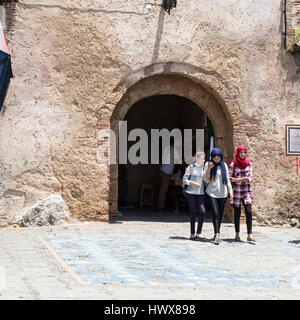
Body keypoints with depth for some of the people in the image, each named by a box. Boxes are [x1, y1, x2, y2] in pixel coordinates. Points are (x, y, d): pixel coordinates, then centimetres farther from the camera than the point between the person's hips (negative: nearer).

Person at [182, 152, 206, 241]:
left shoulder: (204, 168, 11)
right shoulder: (191, 167, -1)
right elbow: (184, 179, -2)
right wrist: (193, 183, -16)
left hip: (200, 193, 4)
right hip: (191, 193, -3)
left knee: (202, 212, -12)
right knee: (193, 213, 1)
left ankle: (198, 233, -9)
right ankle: (192, 234, 12)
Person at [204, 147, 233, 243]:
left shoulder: (224, 165, 7)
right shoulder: (208, 164, 2)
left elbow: (227, 179, 11)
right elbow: (205, 179, 0)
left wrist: (230, 191, 3)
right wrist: (208, 169, -15)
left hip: (222, 193, 3)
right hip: (212, 193, -3)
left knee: (220, 214, 7)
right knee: (215, 213, -16)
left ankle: (217, 234, 19)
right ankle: (217, 234, -24)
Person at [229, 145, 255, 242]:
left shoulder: (249, 163, 7)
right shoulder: (233, 164, 0)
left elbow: (250, 177, 2)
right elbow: (229, 178, -4)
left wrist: (246, 179, -21)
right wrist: (239, 179, -19)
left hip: (246, 190, 1)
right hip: (236, 190, -1)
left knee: (249, 212, -12)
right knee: (237, 213, 6)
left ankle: (250, 235, -14)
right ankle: (237, 234, 20)